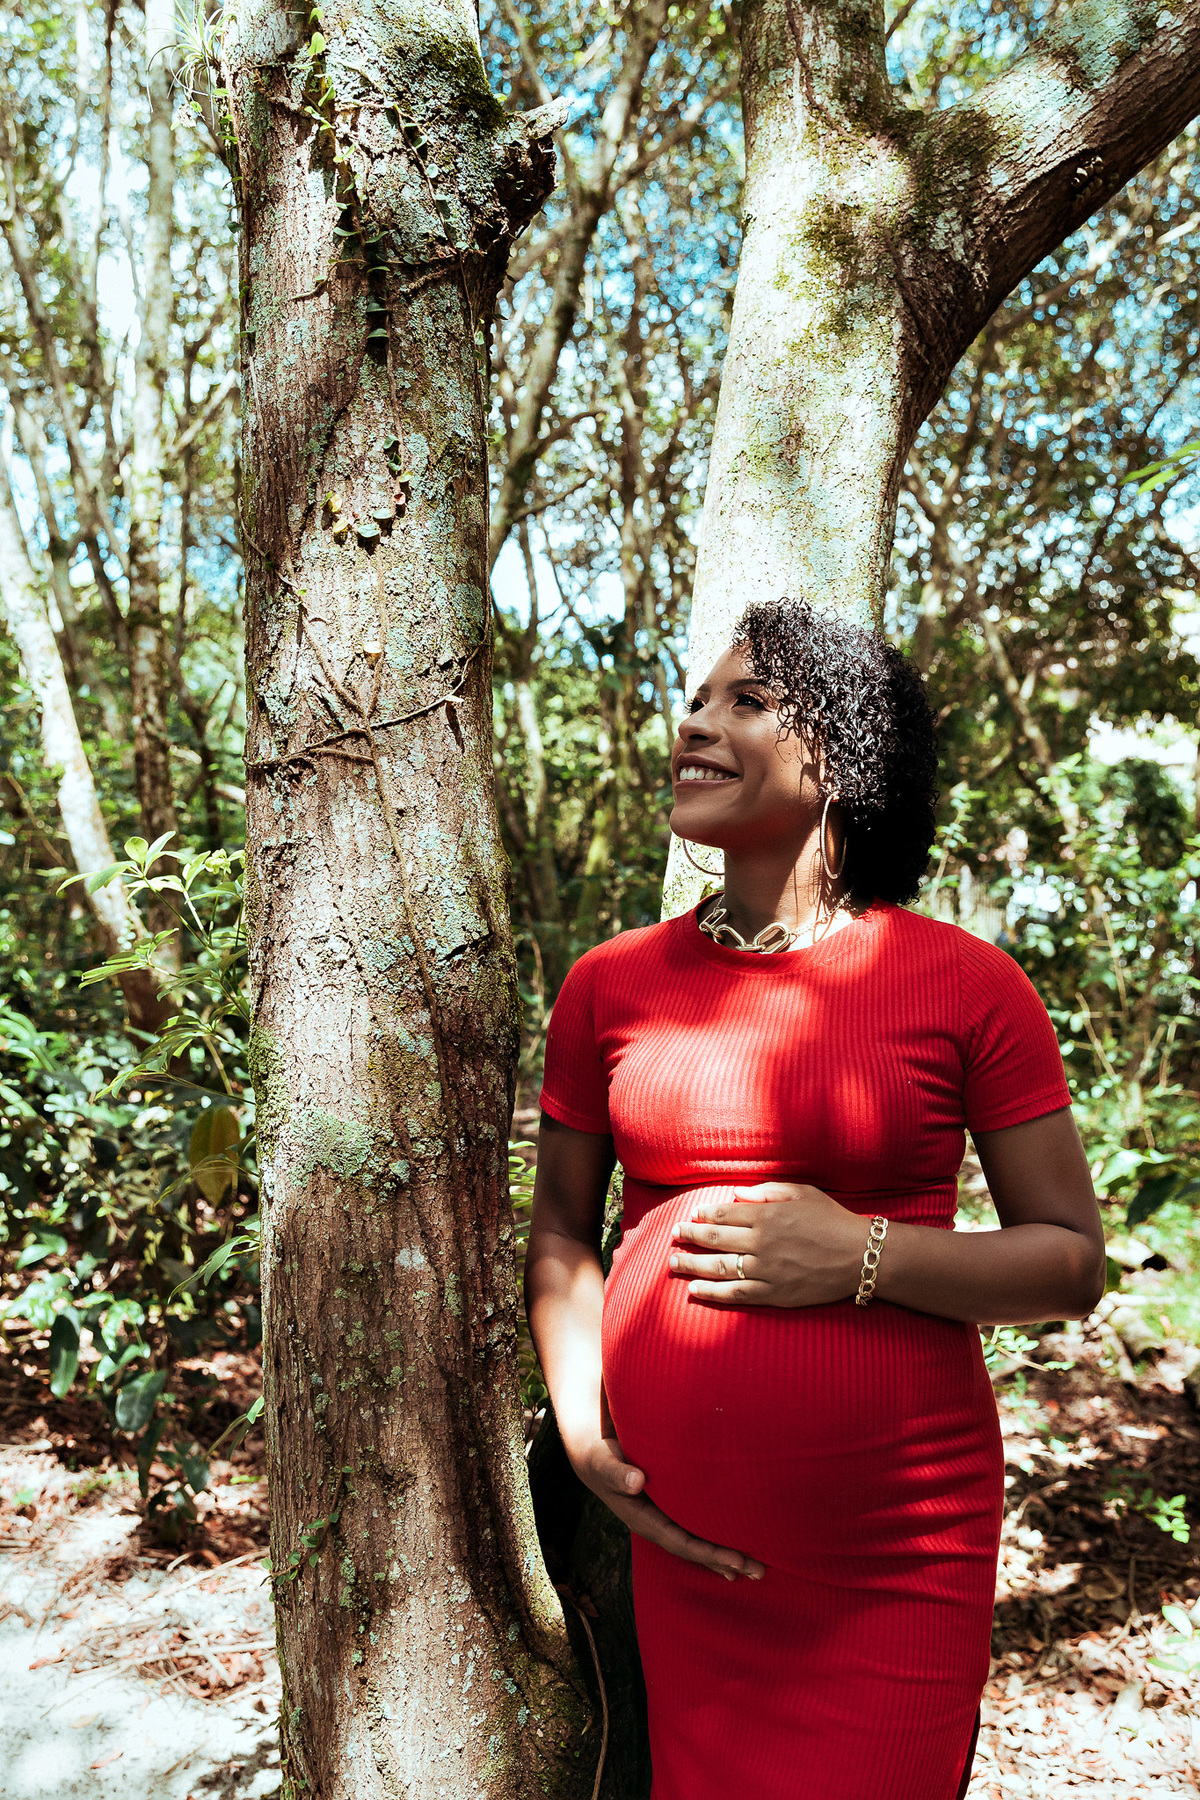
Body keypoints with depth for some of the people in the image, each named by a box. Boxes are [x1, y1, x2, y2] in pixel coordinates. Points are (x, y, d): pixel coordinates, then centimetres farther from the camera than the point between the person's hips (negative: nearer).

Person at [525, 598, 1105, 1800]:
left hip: (898, 1552, -2)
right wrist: (582, 1429, -3)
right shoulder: (609, 986, 2)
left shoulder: (966, 986, -6)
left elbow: (1071, 1262, -3)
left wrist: (862, 1254, -18)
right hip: (676, 1538, 3)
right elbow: (561, 1227, 11)